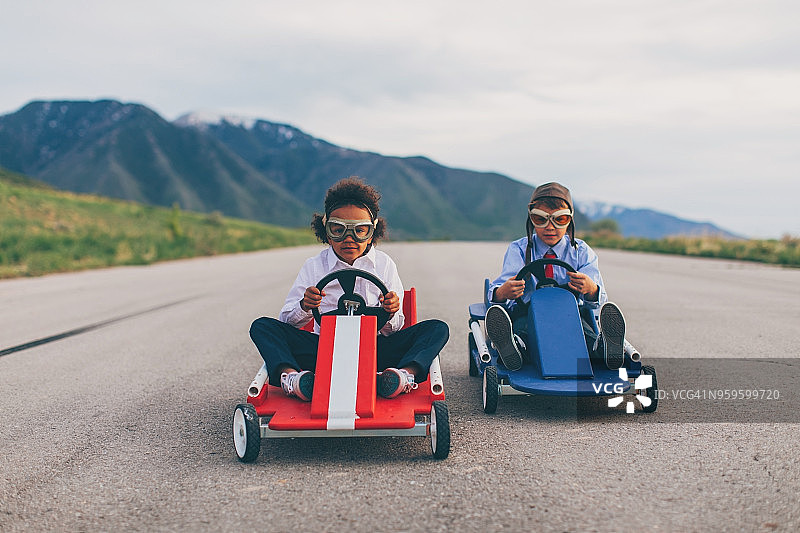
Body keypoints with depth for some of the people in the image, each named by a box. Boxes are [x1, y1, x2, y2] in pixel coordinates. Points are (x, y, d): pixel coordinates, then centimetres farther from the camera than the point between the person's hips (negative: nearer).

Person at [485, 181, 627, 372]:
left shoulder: (581, 252, 10)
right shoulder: (518, 249, 9)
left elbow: (598, 299, -3)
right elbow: (498, 290, -6)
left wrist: (590, 289, -30)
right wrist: (502, 293, -34)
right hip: (527, 314, -1)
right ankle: (516, 346, -66)